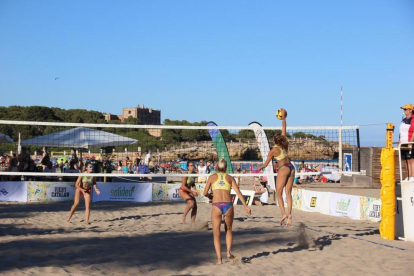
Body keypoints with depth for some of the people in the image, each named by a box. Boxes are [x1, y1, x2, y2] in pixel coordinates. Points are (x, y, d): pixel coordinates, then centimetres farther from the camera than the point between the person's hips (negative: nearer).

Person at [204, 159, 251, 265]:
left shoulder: (212, 177, 11)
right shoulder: (230, 178, 13)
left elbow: (205, 193, 10)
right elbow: (238, 192, 2)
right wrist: (245, 206, -3)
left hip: (216, 205, -1)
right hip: (228, 205, 1)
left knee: (216, 234, 8)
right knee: (229, 230, 26)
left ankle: (219, 259, 0)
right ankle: (229, 253, 15)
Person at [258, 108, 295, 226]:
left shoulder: (273, 151, -9)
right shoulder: (285, 144, 4)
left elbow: (265, 164, 0)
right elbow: (284, 128, 15)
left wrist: (260, 167, 20)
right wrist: (283, 117, 20)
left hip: (284, 169, -6)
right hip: (291, 167, 6)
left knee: (279, 193, 1)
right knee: (288, 193, 5)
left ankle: (284, 213, -13)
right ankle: (289, 214, -3)